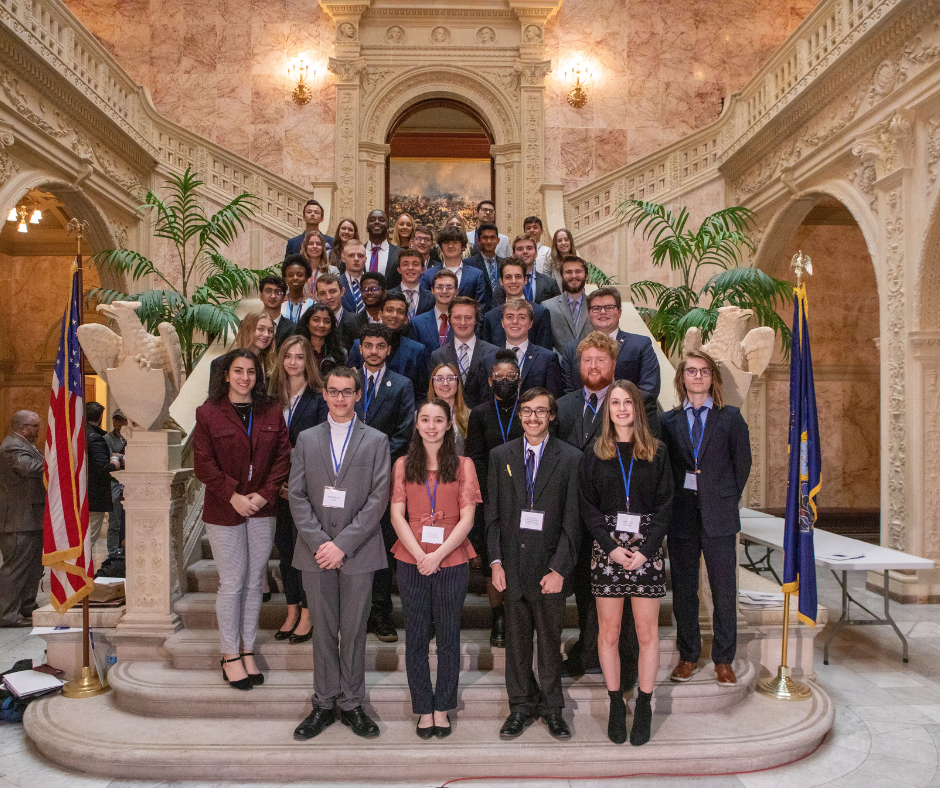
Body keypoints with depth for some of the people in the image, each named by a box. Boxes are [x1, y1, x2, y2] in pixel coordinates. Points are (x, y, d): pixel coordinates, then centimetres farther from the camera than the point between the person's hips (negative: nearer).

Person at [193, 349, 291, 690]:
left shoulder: (272, 412, 6)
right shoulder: (208, 413, -1)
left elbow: (283, 457, 4)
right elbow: (203, 463, -5)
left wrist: (265, 493, -8)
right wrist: (233, 495, -14)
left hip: (262, 509, 3)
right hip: (223, 510, -3)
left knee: (254, 582, 9)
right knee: (232, 583, 2)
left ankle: (248, 651, 22)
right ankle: (230, 655, 18)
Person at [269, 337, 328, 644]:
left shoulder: (319, 398, -5)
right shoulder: (274, 397, 10)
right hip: (280, 487, 5)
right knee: (285, 547, 11)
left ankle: (307, 615, 13)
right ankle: (292, 612, 24)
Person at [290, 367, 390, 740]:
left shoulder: (376, 441, 3)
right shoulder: (306, 439, 9)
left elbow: (378, 497, -5)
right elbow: (296, 494, 2)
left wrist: (343, 544, -12)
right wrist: (318, 542, -10)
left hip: (358, 552, -1)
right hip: (316, 551, 2)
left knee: (354, 630, 6)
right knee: (323, 630, 10)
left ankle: (351, 704, 21)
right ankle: (324, 704, 23)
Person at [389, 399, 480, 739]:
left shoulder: (463, 465, 4)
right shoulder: (403, 464, 7)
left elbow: (467, 517, -2)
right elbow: (397, 515, 1)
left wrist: (438, 554, -13)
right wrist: (419, 554, -12)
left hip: (452, 561, -1)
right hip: (411, 561, 1)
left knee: (448, 637, 8)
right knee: (416, 637, 8)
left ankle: (442, 708, 24)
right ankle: (423, 708, 22)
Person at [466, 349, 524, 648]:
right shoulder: (480, 414, 7)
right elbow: (475, 459, 5)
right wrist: (487, 496, -3)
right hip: (490, 497, 1)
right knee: (492, 560, 4)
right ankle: (498, 620, 15)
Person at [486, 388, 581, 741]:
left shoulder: (570, 458, -2)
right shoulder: (500, 456, 6)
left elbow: (572, 520, -5)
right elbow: (492, 513, 6)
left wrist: (559, 568, -11)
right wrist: (495, 561, -2)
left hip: (550, 566, -2)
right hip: (512, 565, 2)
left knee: (550, 639, 9)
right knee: (516, 639, 11)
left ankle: (551, 706, 28)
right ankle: (521, 706, 28)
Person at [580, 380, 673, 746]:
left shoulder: (656, 453, 4)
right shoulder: (594, 455, 5)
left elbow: (664, 505, 1)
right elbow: (588, 507, 3)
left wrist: (646, 549, -9)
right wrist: (611, 547, -9)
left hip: (646, 549, 0)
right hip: (606, 549, 0)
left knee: (647, 632, 4)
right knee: (608, 632, 4)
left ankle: (644, 708, 16)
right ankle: (616, 705, 17)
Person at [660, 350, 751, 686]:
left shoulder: (731, 418, 4)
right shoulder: (668, 420, 6)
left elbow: (742, 464, 6)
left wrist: (726, 500, 4)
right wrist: (671, 505, 2)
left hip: (719, 518, -1)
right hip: (681, 516, 1)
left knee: (724, 591, 4)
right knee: (683, 590, 9)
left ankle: (723, 660, 19)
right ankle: (688, 656, 23)